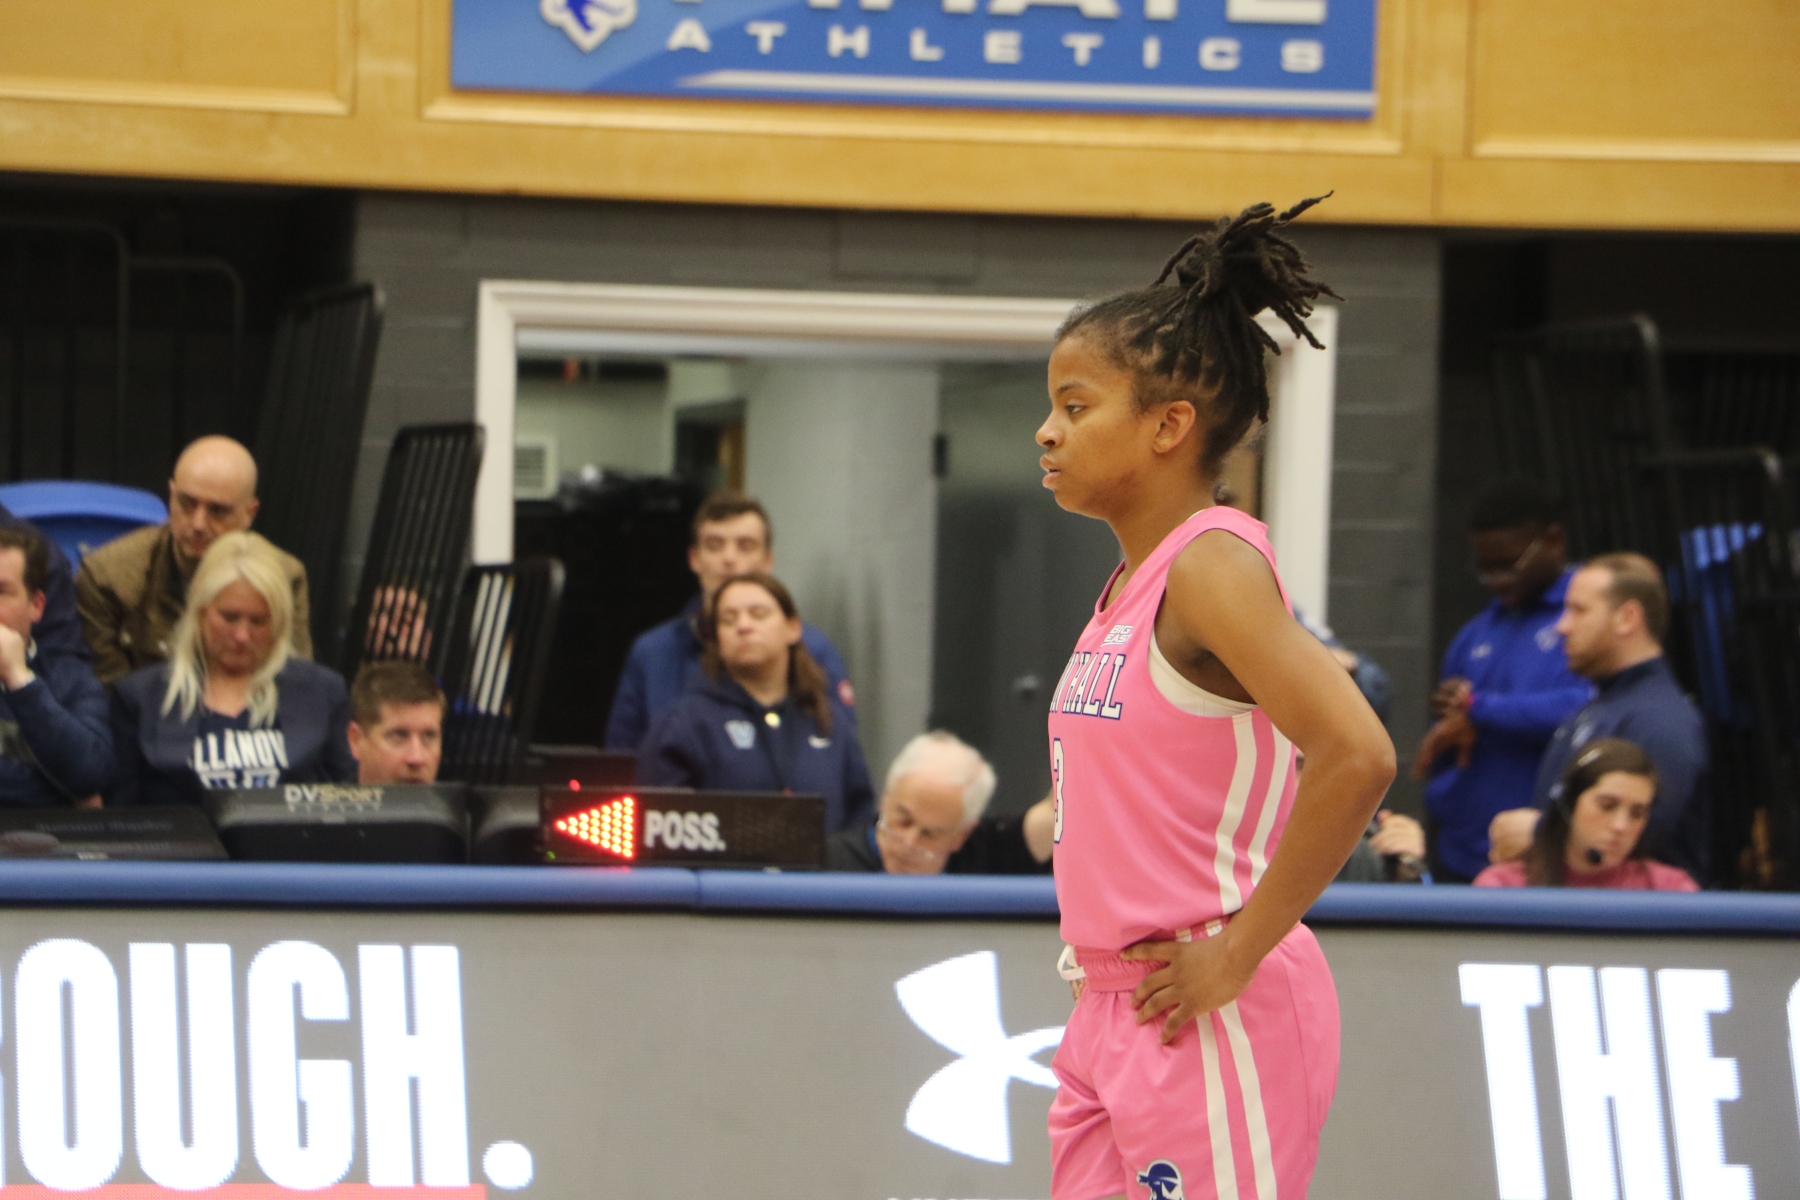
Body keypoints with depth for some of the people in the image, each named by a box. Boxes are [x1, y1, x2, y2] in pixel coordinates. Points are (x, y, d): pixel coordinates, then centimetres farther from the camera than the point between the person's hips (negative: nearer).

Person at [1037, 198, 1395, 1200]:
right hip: (1115, 1007, 9)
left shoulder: (1215, 564, -14)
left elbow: (1358, 757, -26)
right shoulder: (1132, 581, 14)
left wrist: (1238, 951, -20)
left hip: (1212, 1022, -9)